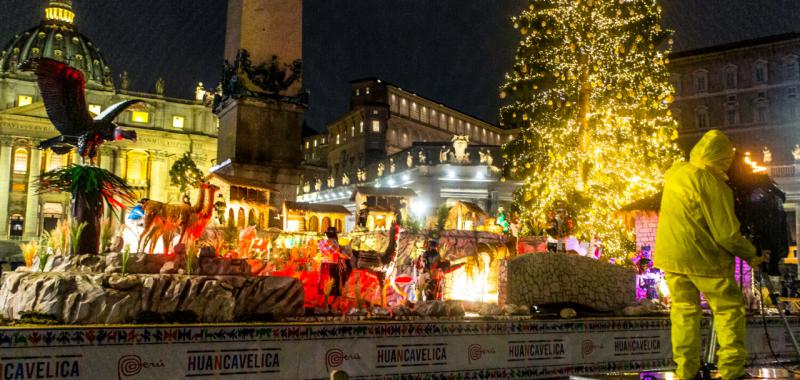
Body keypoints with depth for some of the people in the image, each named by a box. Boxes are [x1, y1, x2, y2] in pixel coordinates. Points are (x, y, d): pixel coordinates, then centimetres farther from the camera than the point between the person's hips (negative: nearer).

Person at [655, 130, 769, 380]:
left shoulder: (674, 173, 2)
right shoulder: (714, 186, -19)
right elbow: (727, 235, -17)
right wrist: (750, 255, -1)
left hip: (670, 255, 6)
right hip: (703, 258, -6)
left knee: (684, 310, 15)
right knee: (729, 310, 10)